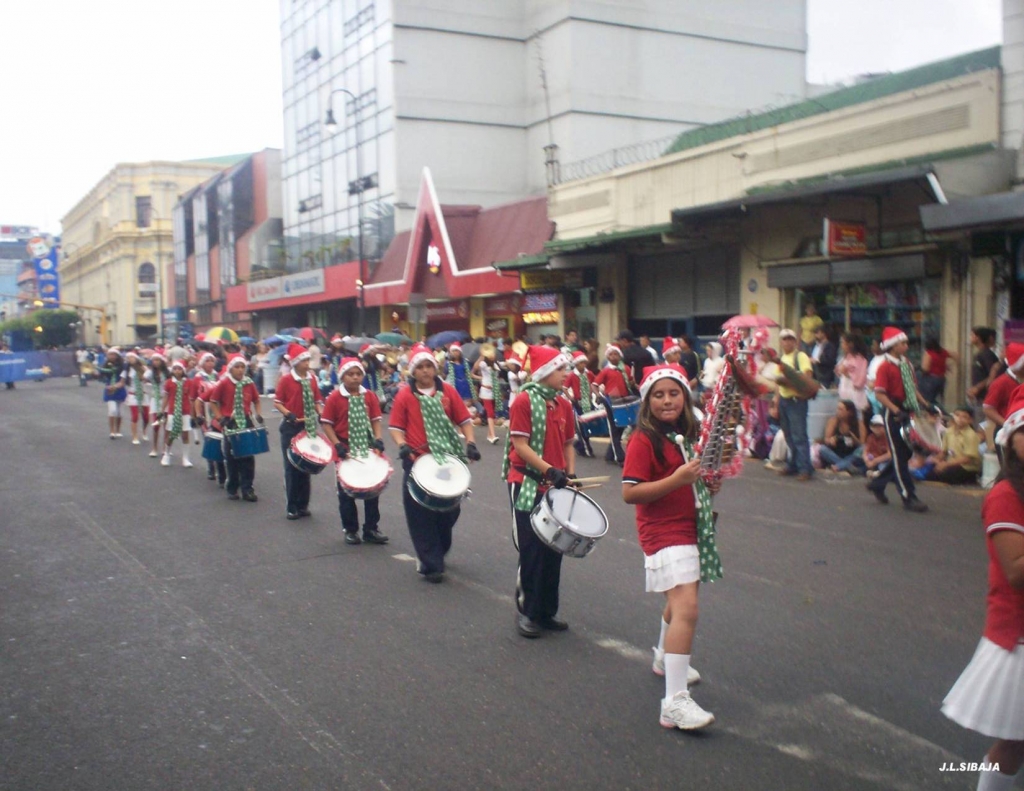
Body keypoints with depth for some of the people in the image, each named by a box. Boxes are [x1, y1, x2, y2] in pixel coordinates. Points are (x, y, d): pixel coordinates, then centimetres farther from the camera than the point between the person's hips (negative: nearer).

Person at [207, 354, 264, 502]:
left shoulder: (249, 383, 2)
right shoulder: (224, 383, -5)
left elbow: (256, 401, 16)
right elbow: (213, 402, 1)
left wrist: (258, 415, 2)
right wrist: (220, 418, -7)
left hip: (247, 423, 2)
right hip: (230, 424, -2)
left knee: (248, 458, -1)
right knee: (232, 458, 7)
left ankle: (248, 489, 5)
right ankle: (232, 489, 19)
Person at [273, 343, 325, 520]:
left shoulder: (312, 379, 3)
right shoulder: (286, 380, -8)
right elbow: (277, 402, -5)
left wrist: (320, 414, -6)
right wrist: (289, 415, -20)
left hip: (309, 427, 4)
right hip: (291, 428, -4)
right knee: (292, 467, 1)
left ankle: (303, 505, 20)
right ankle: (291, 507, 9)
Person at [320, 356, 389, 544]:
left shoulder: (370, 396, 1)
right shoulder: (335, 398, -8)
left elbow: (376, 420, 4)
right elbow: (326, 424, -6)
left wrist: (378, 440, -11)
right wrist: (337, 445, -16)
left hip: (368, 449, 3)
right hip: (346, 449, -3)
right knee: (346, 492, 7)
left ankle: (371, 529, 17)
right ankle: (350, 530, 19)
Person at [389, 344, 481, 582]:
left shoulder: (448, 391, 2)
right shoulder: (405, 395, -2)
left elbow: (464, 420, 5)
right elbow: (396, 427, 1)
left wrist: (470, 443, -9)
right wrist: (402, 445, -17)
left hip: (447, 459, 2)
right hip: (417, 462, -2)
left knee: (449, 509, 12)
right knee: (422, 515, -1)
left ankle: (439, 552, 35)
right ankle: (431, 565, 8)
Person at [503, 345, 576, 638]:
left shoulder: (564, 405, 8)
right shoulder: (524, 401, -12)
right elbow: (520, 445, -16)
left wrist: (570, 474, 1)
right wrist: (549, 470, -24)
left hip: (556, 487, 6)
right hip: (528, 486, -6)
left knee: (553, 549, 11)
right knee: (532, 551, -1)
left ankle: (547, 611, 22)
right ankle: (527, 612, 13)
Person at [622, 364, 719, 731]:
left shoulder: (690, 435, 10)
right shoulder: (644, 440, -14)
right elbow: (630, 493, -19)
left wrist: (709, 483, 3)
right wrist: (676, 479, -28)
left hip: (693, 528, 9)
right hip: (663, 532, -9)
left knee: (680, 600, 25)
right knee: (686, 610, -20)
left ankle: (665, 658, 51)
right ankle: (675, 702, -20)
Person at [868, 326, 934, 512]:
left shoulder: (907, 364, 11)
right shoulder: (885, 367, -12)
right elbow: (879, 394, -18)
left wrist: (925, 404, 8)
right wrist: (896, 410, -25)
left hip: (907, 412, 8)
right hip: (893, 414, -8)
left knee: (906, 453, 13)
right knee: (899, 456, -2)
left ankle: (878, 484, 28)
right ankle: (908, 497, 3)